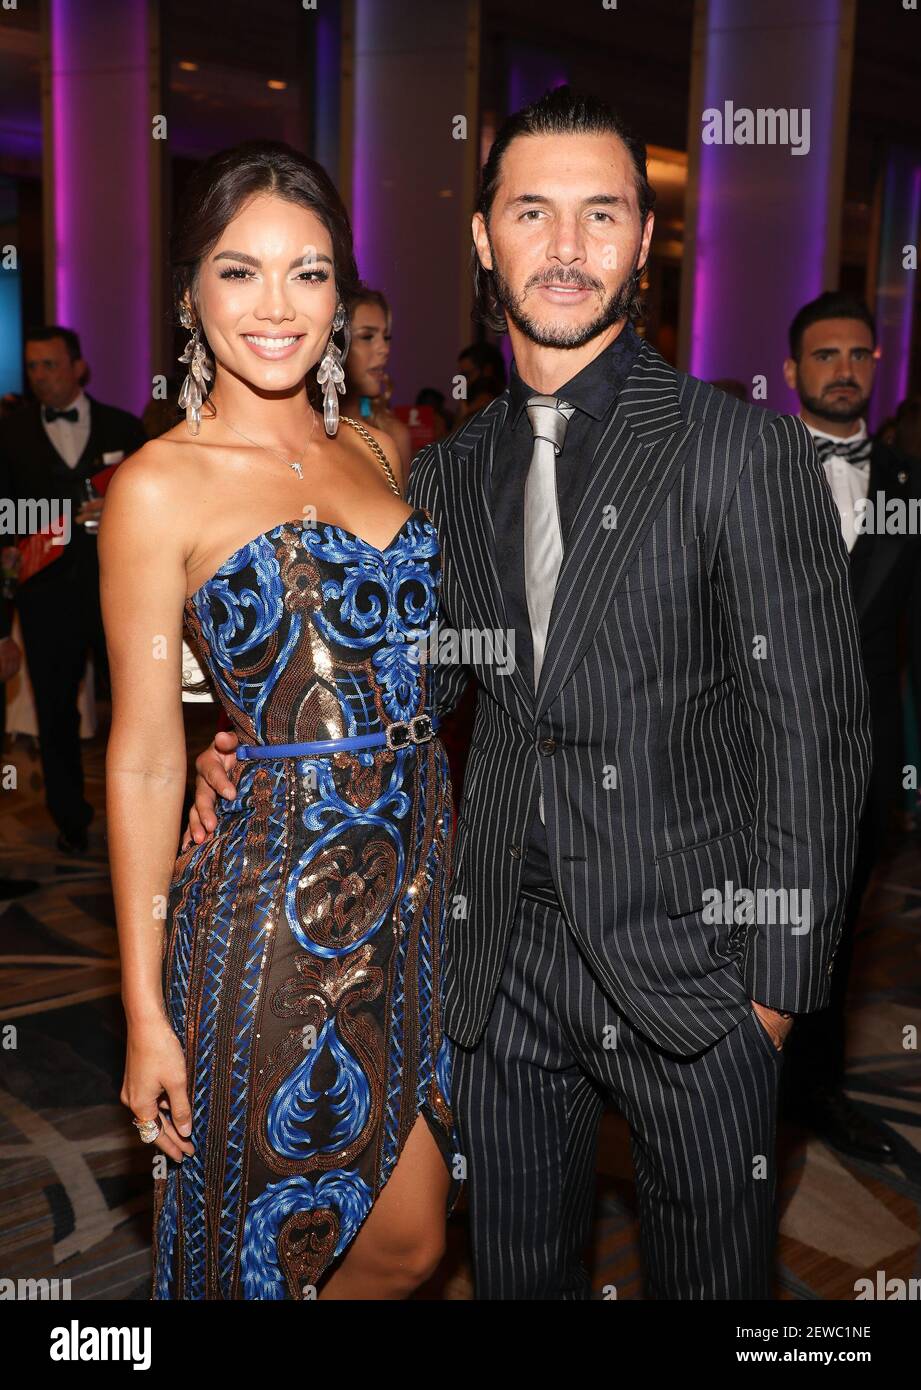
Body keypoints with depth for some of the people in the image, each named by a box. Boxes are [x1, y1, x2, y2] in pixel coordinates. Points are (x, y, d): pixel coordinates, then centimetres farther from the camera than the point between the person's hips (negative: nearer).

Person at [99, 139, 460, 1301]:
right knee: (265, 1244, 13)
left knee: (410, 1240, 17)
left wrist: (457, 859, 9)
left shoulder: (375, 452, 8)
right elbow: (144, 756, -9)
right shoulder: (160, 485, -9)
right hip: (275, 901, -5)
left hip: (417, 876, 6)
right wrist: (145, 1011, -8)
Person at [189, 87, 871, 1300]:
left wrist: (777, 983, -11)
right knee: (516, 1271, 20)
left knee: (711, 1275, 16)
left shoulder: (745, 451, -9)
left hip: (688, 962, -3)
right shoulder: (447, 475, 6)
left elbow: (814, 732, -10)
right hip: (503, 962, 4)